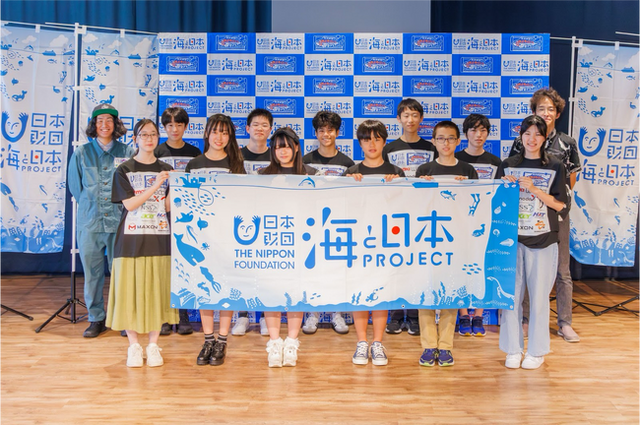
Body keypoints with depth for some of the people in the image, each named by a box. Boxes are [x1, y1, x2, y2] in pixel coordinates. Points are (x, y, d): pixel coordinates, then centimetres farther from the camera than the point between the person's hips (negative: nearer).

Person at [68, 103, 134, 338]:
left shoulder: (128, 153, 3)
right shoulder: (81, 154, 7)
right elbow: (75, 187, 14)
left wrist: (120, 207, 2)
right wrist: (91, 207, 10)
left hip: (120, 222, -1)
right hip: (90, 221, 1)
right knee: (92, 273, 5)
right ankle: (96, 319, 17)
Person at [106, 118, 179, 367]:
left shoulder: (166, 170, 10)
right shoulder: (124, 170, 4)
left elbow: (168, 206, 6)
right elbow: (129, 204, -8)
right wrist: (155, 186, -16)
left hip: (159, 238, 2)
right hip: (131, 239, -2)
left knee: (157, 291, 3)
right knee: (130, 290, 0)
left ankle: (153, 346, 15)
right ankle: (134, 346, 14)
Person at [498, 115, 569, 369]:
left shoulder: (555, 167, 3)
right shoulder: (508, 165, 8)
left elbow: (561, 205, -3)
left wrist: (534, 189, -13)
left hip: (542, 240, -1)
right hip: (512, 237, 2)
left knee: (539, 296, 3)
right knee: (512, 294, 3)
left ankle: (537, 351, 17)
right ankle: (513, 349, 15)